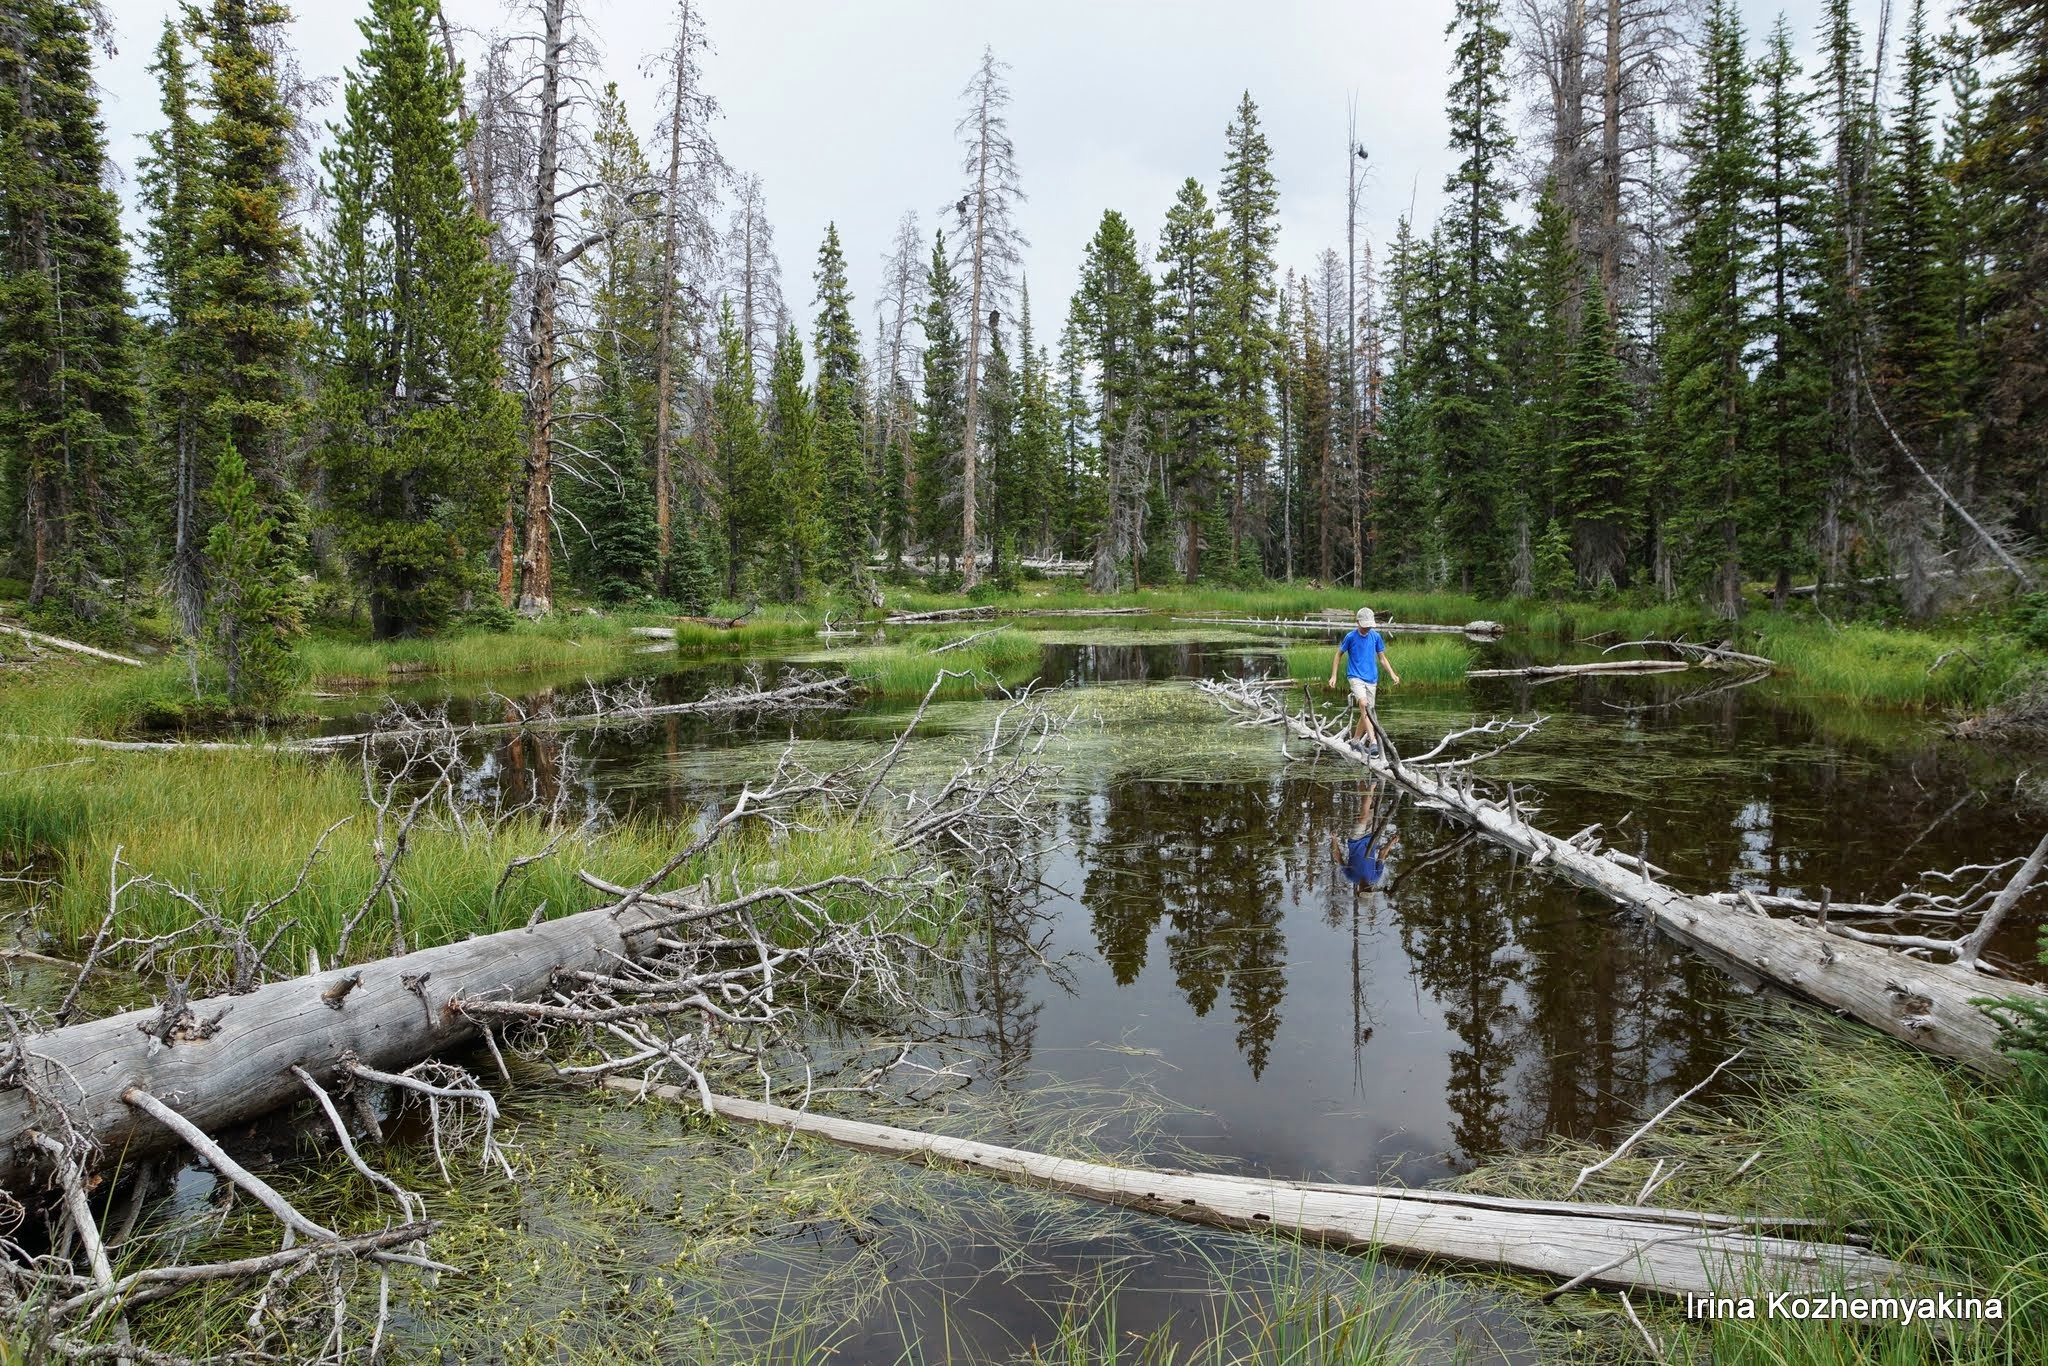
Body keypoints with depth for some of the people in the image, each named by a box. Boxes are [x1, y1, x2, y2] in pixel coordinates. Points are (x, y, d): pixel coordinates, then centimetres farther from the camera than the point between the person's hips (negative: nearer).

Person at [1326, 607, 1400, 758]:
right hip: (1356, 677, -4)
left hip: (1371, 679, 4)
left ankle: (1355, 740, 27)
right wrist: (1333, 676, 4)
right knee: (1364, 704, -25)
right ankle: (1373, 741, -33)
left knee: (1366, 711, 8)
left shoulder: (1376, 637, 5)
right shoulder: (1350, 637, -4)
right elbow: (1338, 655, 7)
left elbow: (1382, 658, 13)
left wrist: (1392, 674, 0)